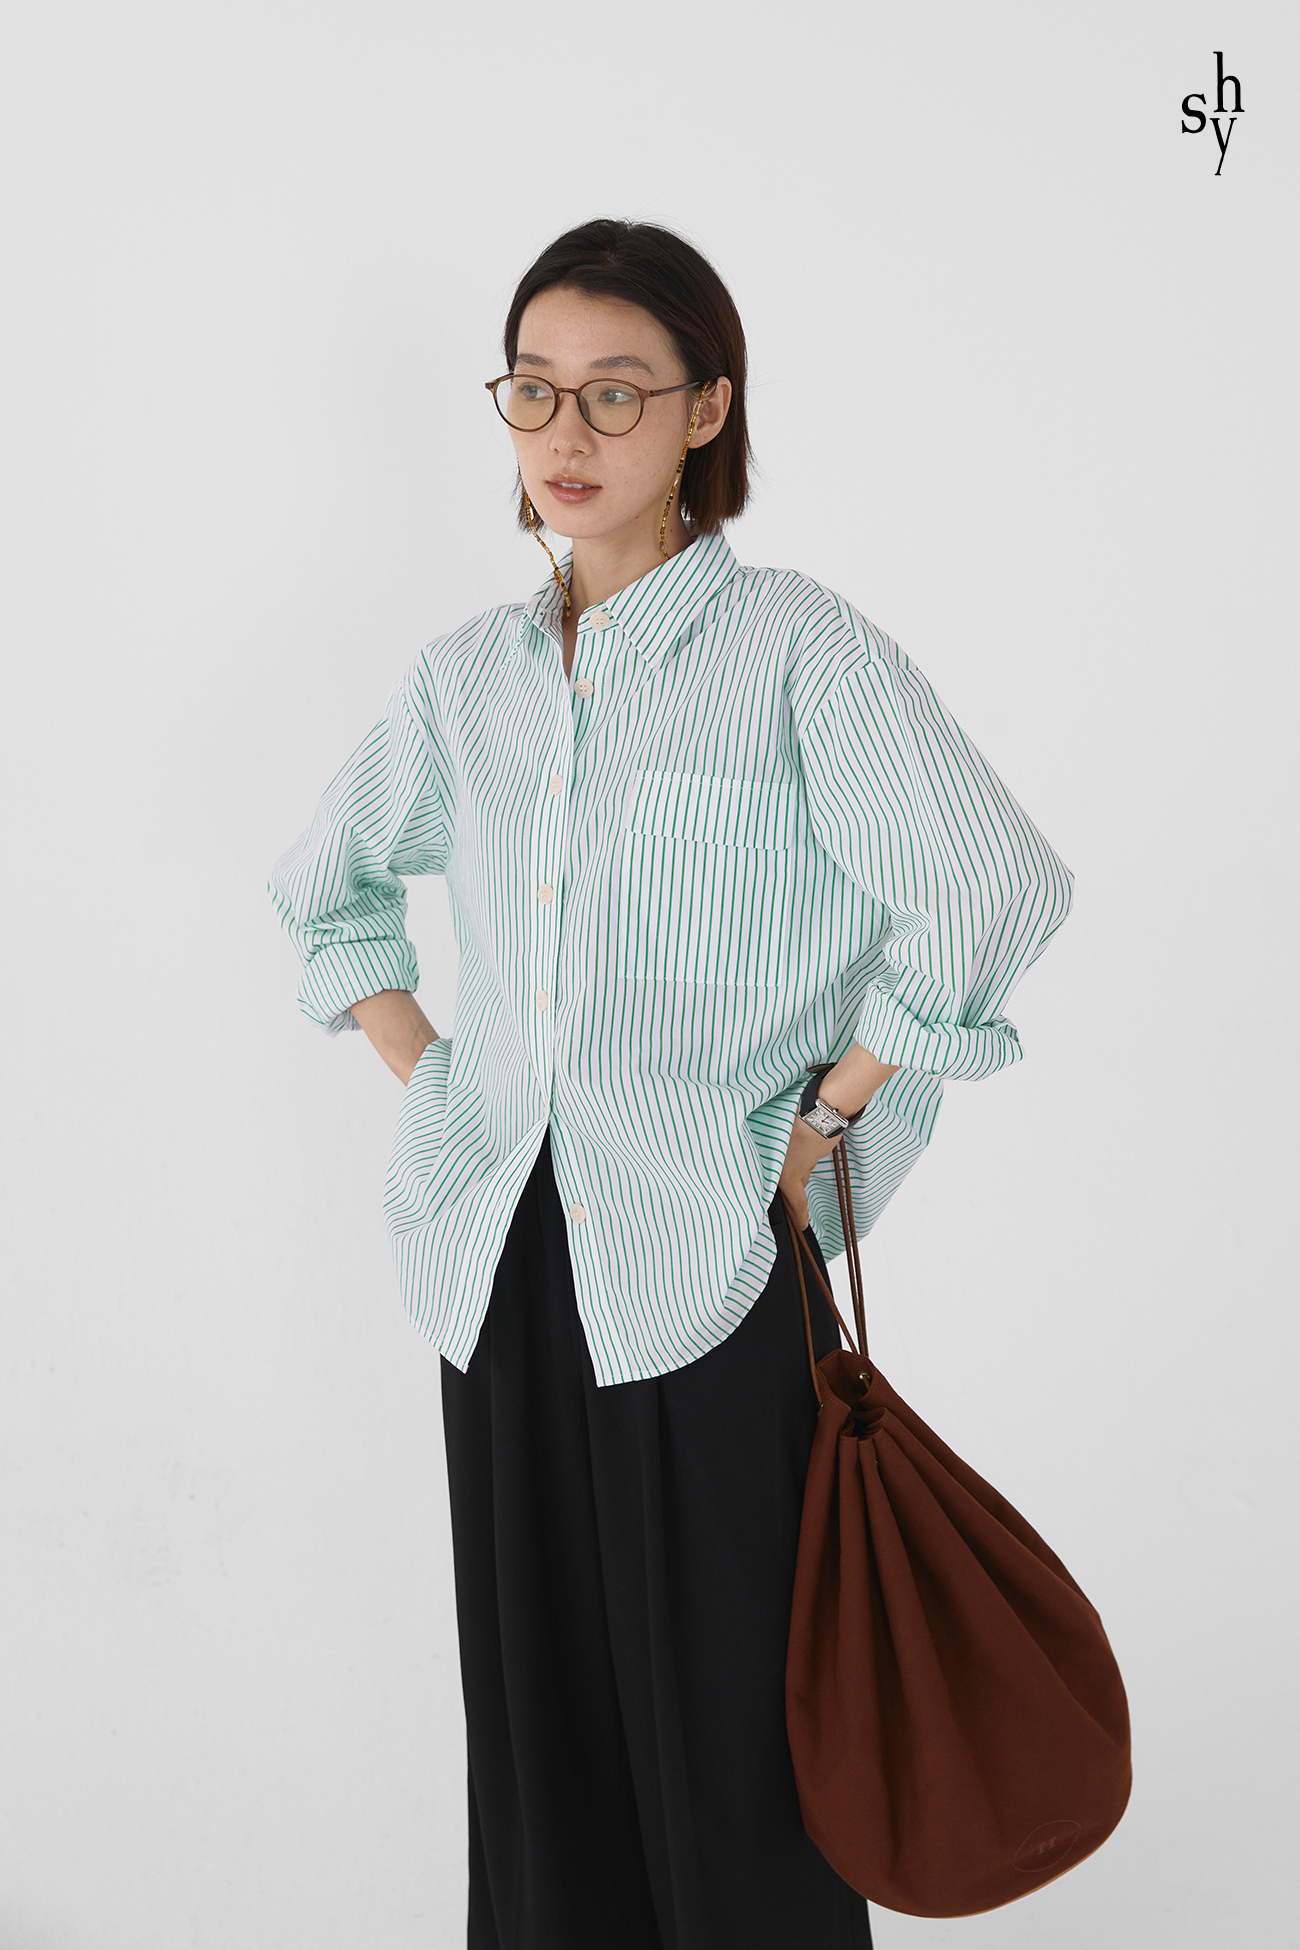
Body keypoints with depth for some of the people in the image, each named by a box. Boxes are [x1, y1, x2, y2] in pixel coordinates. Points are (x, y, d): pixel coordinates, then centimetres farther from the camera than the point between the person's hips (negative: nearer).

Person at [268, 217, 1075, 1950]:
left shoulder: (792, 646, -6)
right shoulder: (467, 674, 10)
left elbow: (990, 892, -17)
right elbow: (327, 885, 25)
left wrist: (826, 1125, -12)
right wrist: (420, 1069, 13)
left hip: (710, 1265, -5)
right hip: (500, 1256, 5)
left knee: (725, 1723, 4)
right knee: (533, 1708, 15)